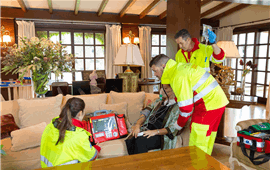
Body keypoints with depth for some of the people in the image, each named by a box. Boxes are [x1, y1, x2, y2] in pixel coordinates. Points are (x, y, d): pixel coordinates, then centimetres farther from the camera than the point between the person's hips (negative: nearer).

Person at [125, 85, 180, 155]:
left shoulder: (178, 107, 3)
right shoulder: (158, 101, 20)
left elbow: (173, 129, -7)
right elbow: (145, 112, 9)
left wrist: (155, 131, -20)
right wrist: (137, 125, -9)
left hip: (160, 135, -4)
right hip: (145, 130, 5)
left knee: (140, 142, -34)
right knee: (130, 141, -26)